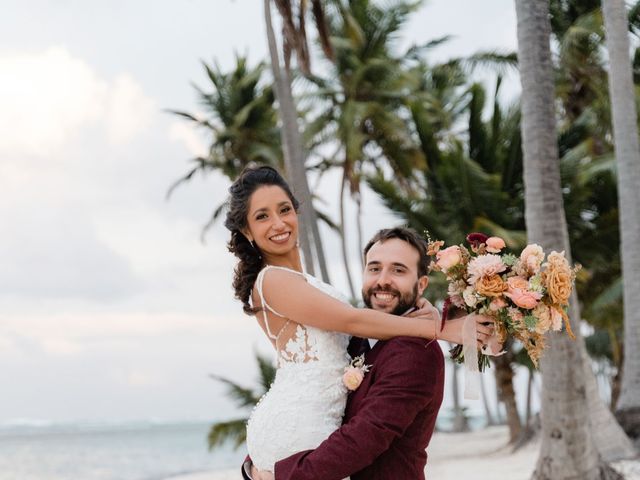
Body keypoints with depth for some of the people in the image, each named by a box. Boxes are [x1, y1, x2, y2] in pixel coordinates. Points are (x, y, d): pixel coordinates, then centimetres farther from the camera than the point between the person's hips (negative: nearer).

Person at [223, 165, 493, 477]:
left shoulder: (295, 281, 18)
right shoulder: (272, 281, -11)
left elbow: (345, 329, 9)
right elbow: (353, 321, -15)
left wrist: (417, 314, -6)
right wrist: (442, 329, -14)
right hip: (296, 429, -8)